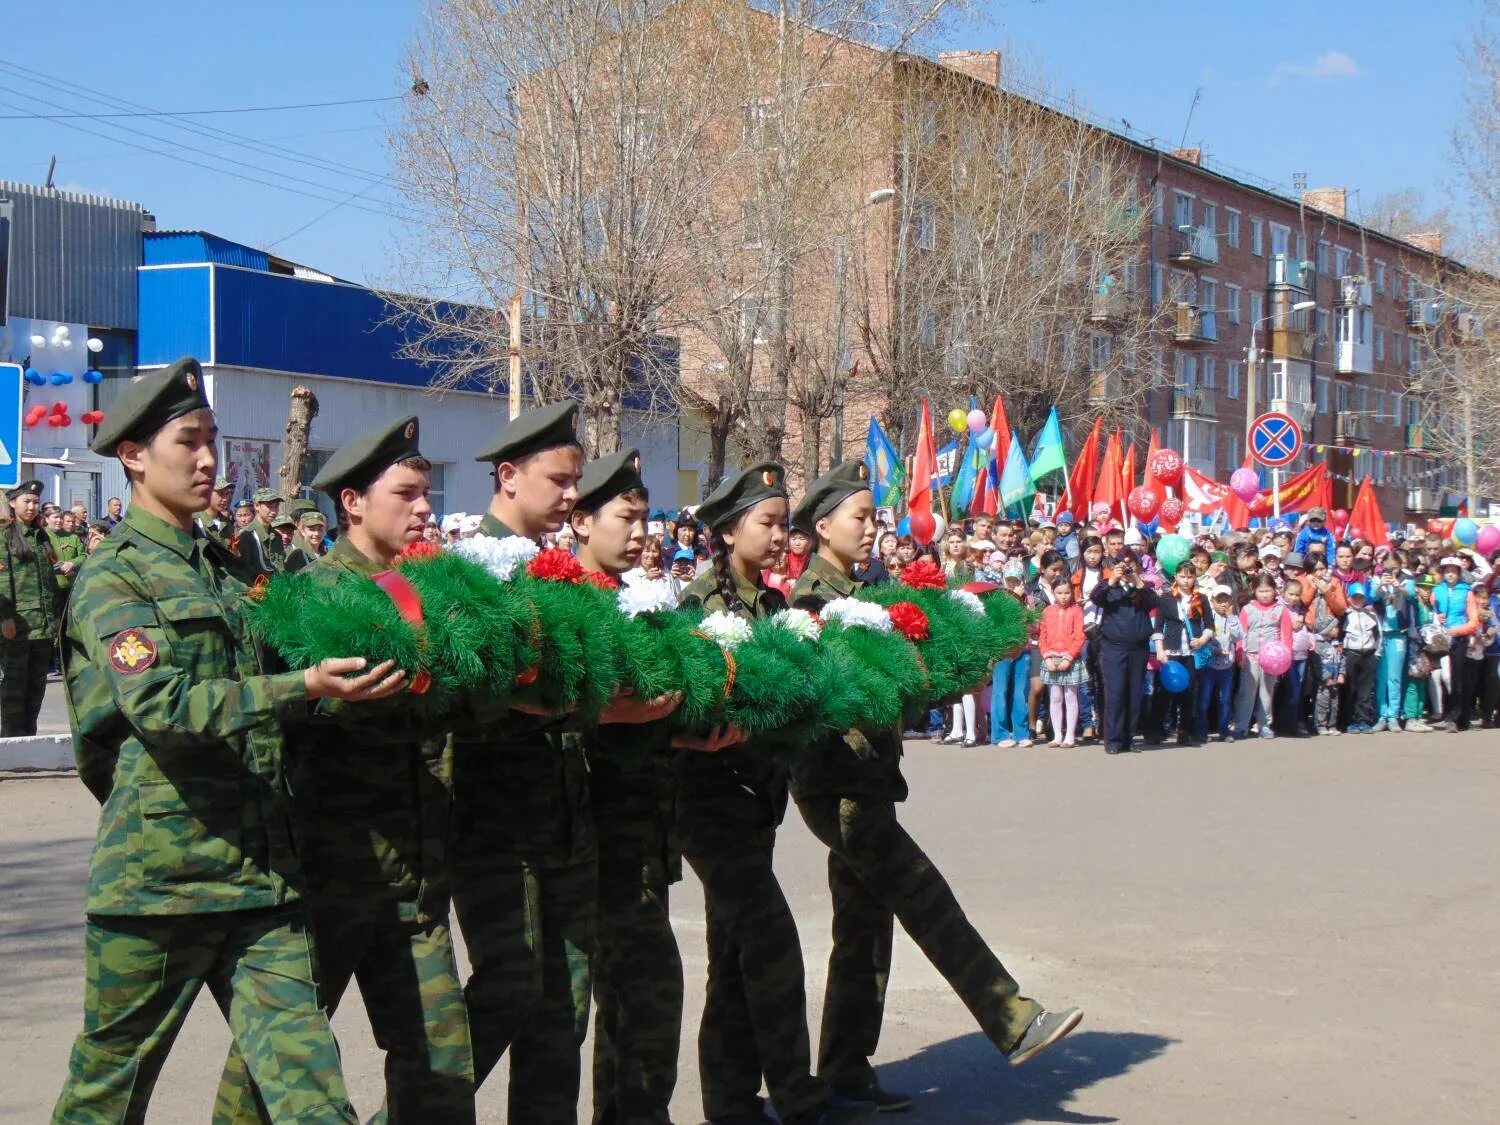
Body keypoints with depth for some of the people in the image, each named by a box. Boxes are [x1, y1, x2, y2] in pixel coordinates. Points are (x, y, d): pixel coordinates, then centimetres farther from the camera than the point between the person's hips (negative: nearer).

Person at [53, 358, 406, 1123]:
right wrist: (304, 687, -28)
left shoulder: (227, 572, 19)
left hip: (263, 872, 6)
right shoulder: (111, 578, -4)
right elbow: (160, 707, -19)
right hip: (158, 876, -6)